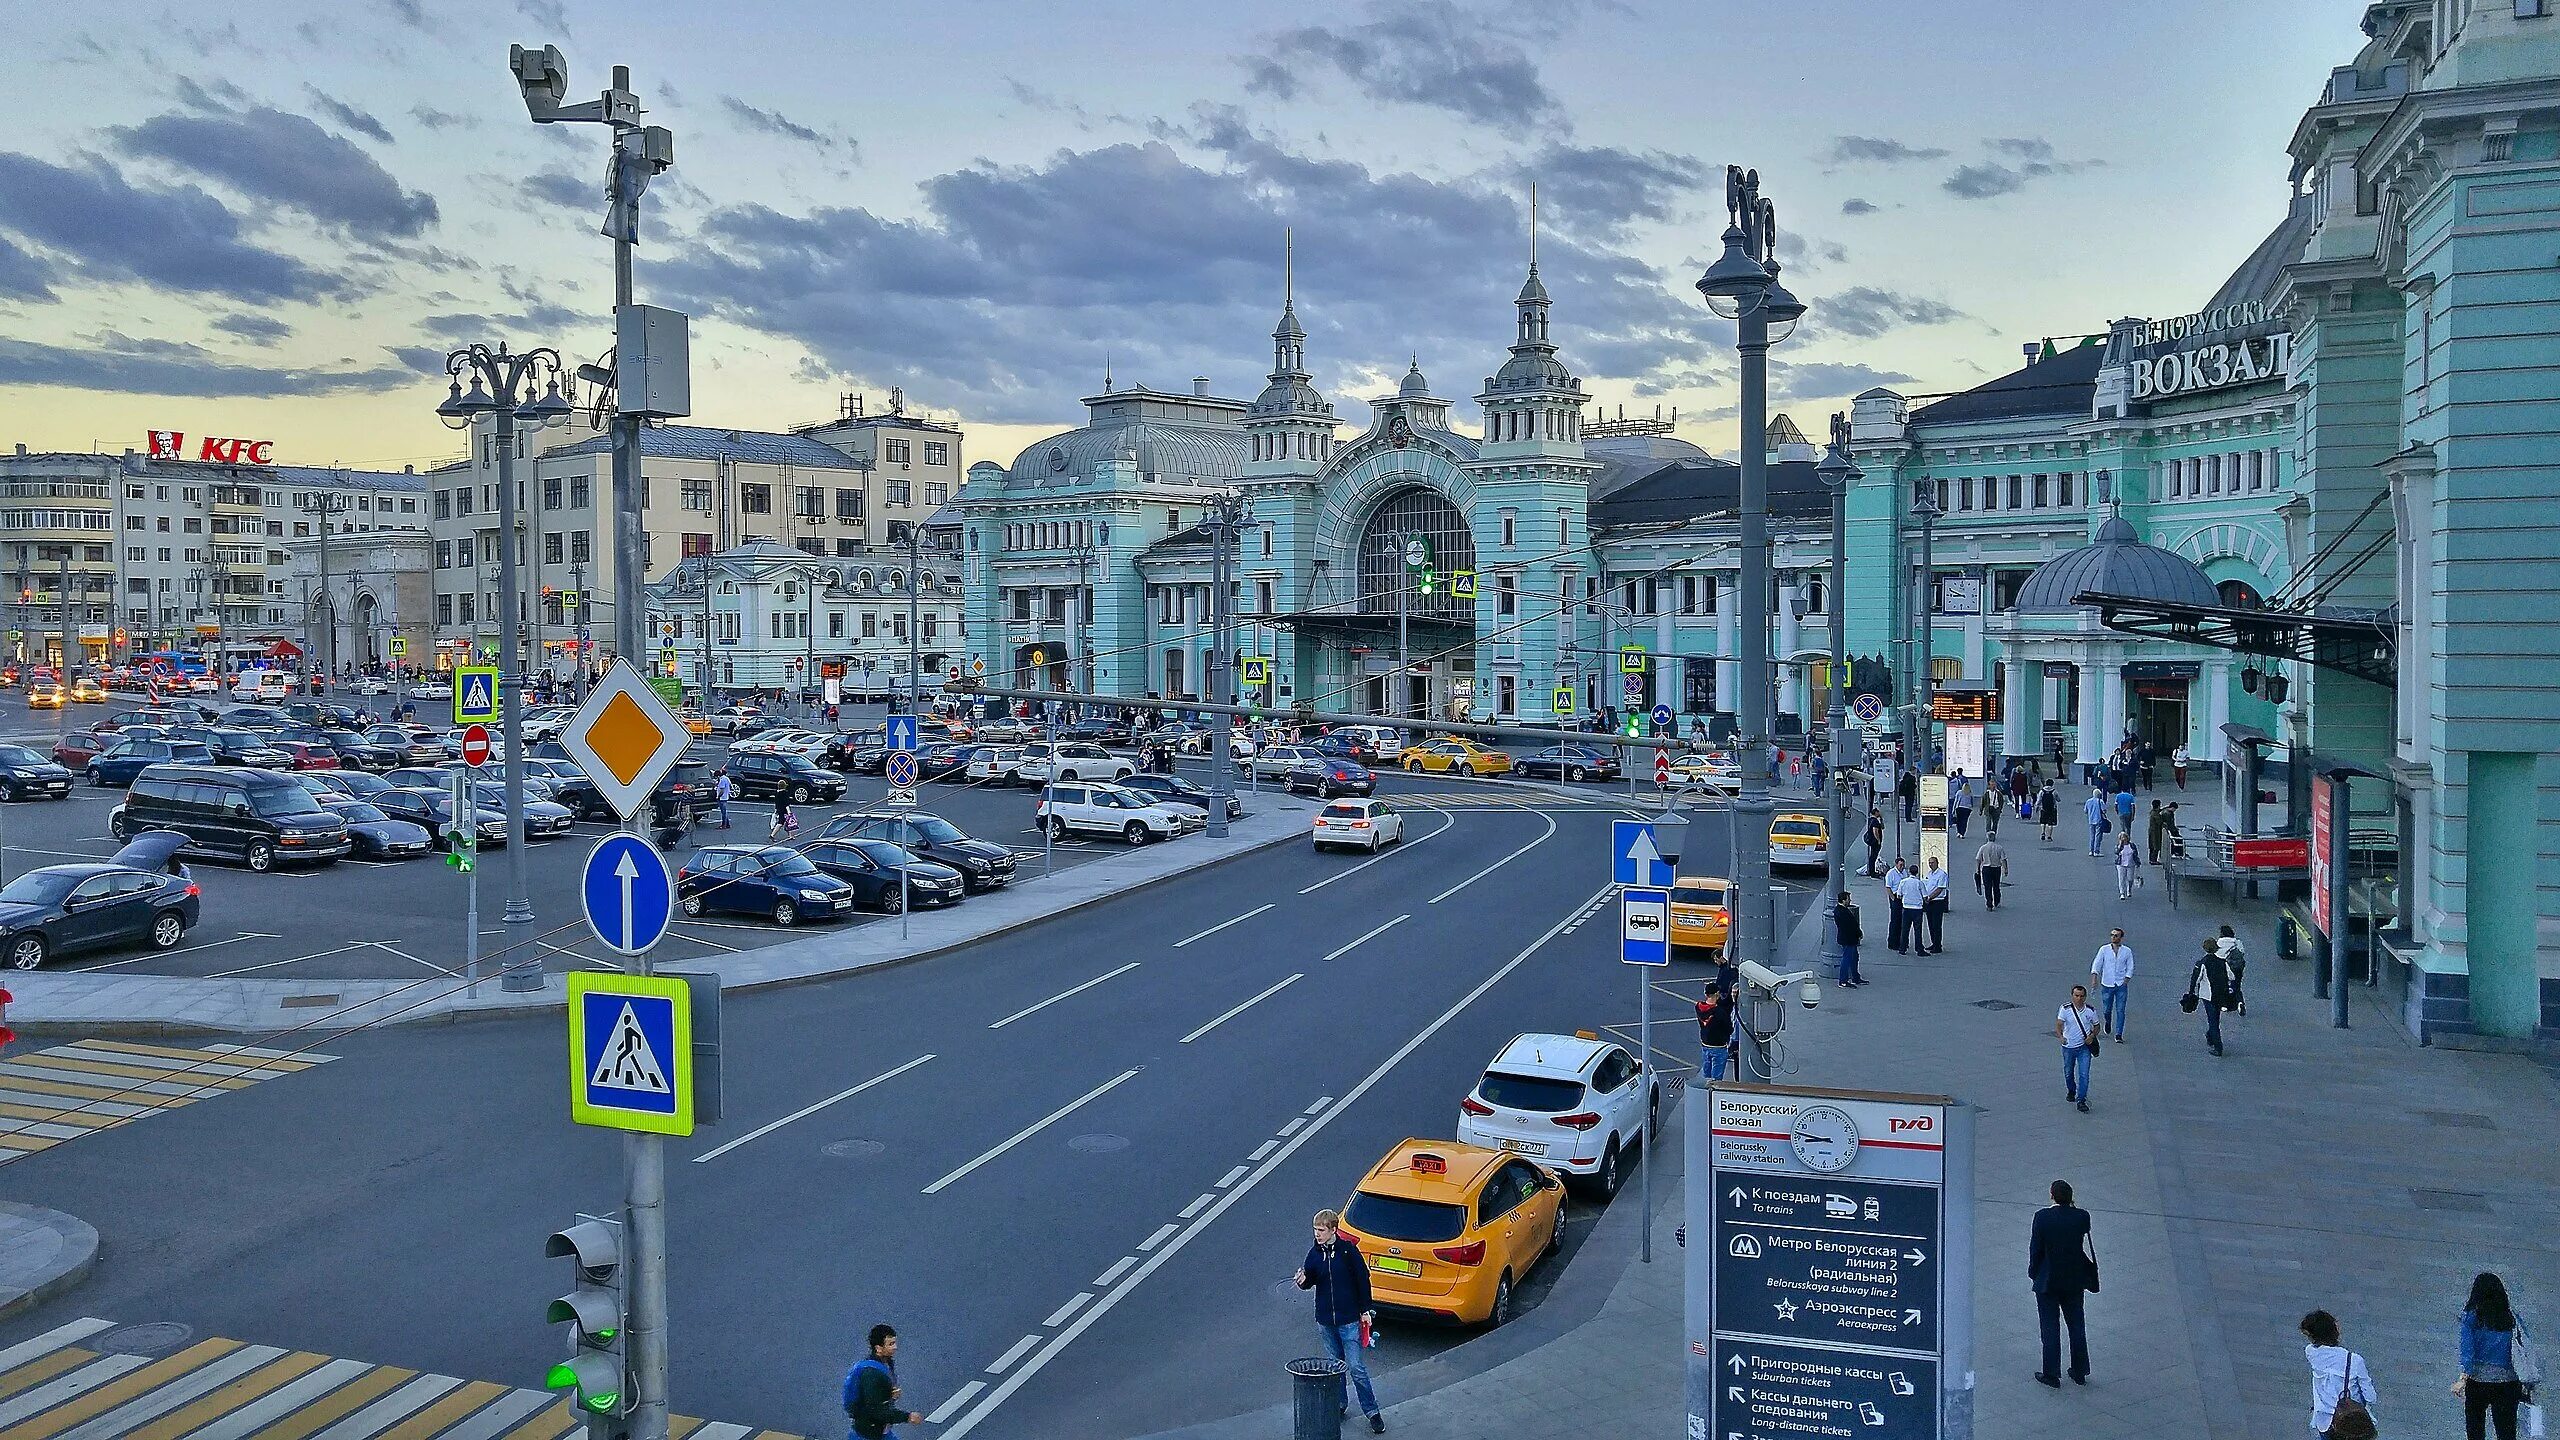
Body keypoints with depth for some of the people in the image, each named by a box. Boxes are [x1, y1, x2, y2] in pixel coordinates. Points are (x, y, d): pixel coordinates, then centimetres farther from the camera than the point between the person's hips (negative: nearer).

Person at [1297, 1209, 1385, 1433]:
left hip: (1349, 1319, -4)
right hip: (1325, 1319, 4)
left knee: (1356, 1367, -5)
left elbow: (1362, 1279, -4)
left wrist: (1365, 1310, -4)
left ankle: (1372, 1411, 4)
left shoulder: (1348, 1250, -11)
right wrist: (1303, 1281, -17)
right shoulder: (1314, 1253, 0)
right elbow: (1309, 1281, 7)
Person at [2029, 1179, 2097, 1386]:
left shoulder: (2043, 1217, -18)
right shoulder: (2082, 1216, -11)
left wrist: (2034, 1272, 3)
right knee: (2077, 1326, 17)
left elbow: (2036, 1248, -10)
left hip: (2048, 1281, -3)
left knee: (2050, 1328, 6)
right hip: (2074, 1281, 3)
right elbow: (2087, 1246, -3)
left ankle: (2051, 1375, 12)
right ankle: (2080, 1372, 27)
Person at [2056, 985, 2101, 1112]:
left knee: (2084, 1075, -10)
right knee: (2068, 1073, 17)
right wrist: (2061, 1036, -38)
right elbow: (2058, 1025, -18)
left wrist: (2092, 1036, -10)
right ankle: (2071, 1091, 44)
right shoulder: (2065, 1009, -10)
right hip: (2068, 1047, 1)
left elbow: (2097, 1026, 9)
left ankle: (2081, 1101, -4)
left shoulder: (2090, 1011, -5)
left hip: (2084, 1047, -1)